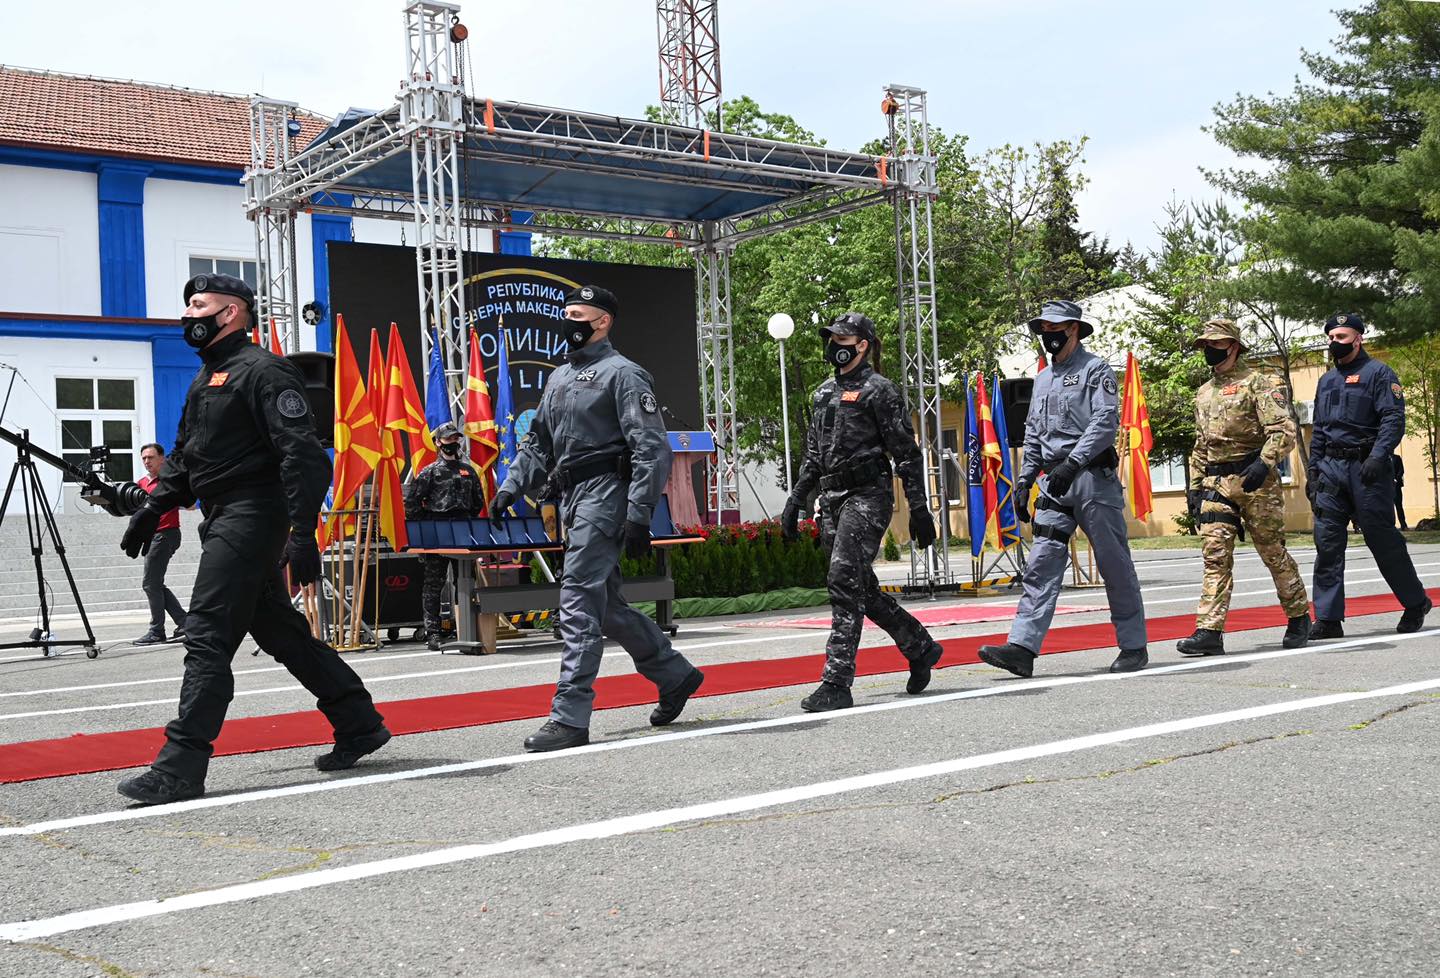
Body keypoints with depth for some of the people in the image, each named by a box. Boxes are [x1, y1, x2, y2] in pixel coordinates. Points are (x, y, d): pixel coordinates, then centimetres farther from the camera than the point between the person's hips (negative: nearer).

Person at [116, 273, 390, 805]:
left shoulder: (262, 371, -10)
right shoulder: (207, 377, 21)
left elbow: (302, 455, -19)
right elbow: (183, 458, 29)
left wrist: (302, 533, -26)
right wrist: (152, 507, 17)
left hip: (252, 516, -10)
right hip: (222, 518, 10)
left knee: (207, 636, -12)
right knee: (280, 631, 14)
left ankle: (180, 769, -11)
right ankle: (360, 725, 23)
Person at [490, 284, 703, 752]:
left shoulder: (622, 373, -7)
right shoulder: (559, 377, 20)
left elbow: (652, 449, -14)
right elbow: (538, 442, 26)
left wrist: (639, 516, -21)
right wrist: (510, 487, 11)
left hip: (605, 494, -9)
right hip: (573, 498, 9)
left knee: (580, 602, -13)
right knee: (606, 604, 14)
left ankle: (570, 718, -12)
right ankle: (675, 675, 29)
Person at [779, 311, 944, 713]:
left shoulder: (879, 390, -4)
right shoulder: (825, 392, 18)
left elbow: (906, 454, -7)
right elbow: (813, 454, 24)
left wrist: (919, 509, -11)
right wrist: (795, 501, 17)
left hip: (867, 496, -8)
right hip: (833, 499, 8)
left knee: (844, 581, -16)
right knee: (862, 589, 12)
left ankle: (837, 683, -16)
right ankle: (921, 647, 31)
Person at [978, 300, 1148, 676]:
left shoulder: (1095, 370, -1)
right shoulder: (1043, 379, 21)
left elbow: (1106, 422, -14)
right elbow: (1032, 434, 24)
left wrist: (1072, 462, -23)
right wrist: (1024, 480, 16)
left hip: (1093, 478, -6)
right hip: (1054, 483, 7)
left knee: (1115, 565, 0)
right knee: (1041, 565, -4)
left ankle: (1134, 646, 10)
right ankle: (1022, 647, -10)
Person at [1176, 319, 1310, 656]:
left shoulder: (1259, 383, -3)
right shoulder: (1204, 393, 19)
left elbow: (1284, 430, -13)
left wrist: (1264, 463, -27)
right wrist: (1195, 486, 18)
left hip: (1255, 480, -6)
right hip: (1216, 485, 6)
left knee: (1274, 552, 4)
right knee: (1215, 556, -4)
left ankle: (1299, 618, 22)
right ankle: (1209, 631, -9)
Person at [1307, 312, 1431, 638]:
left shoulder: (1378, 373, -1)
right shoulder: (1326, 381, 20)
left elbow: (1394, 420, -11)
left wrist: (1377, 457, -23)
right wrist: (1313, 470, 15)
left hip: (1366, 468, -6)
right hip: (1331, 469, 6)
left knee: (1383, 539, 0)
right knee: (1327, 543, -2)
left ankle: (1416, 603, 20)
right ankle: (1328, 619, -1)